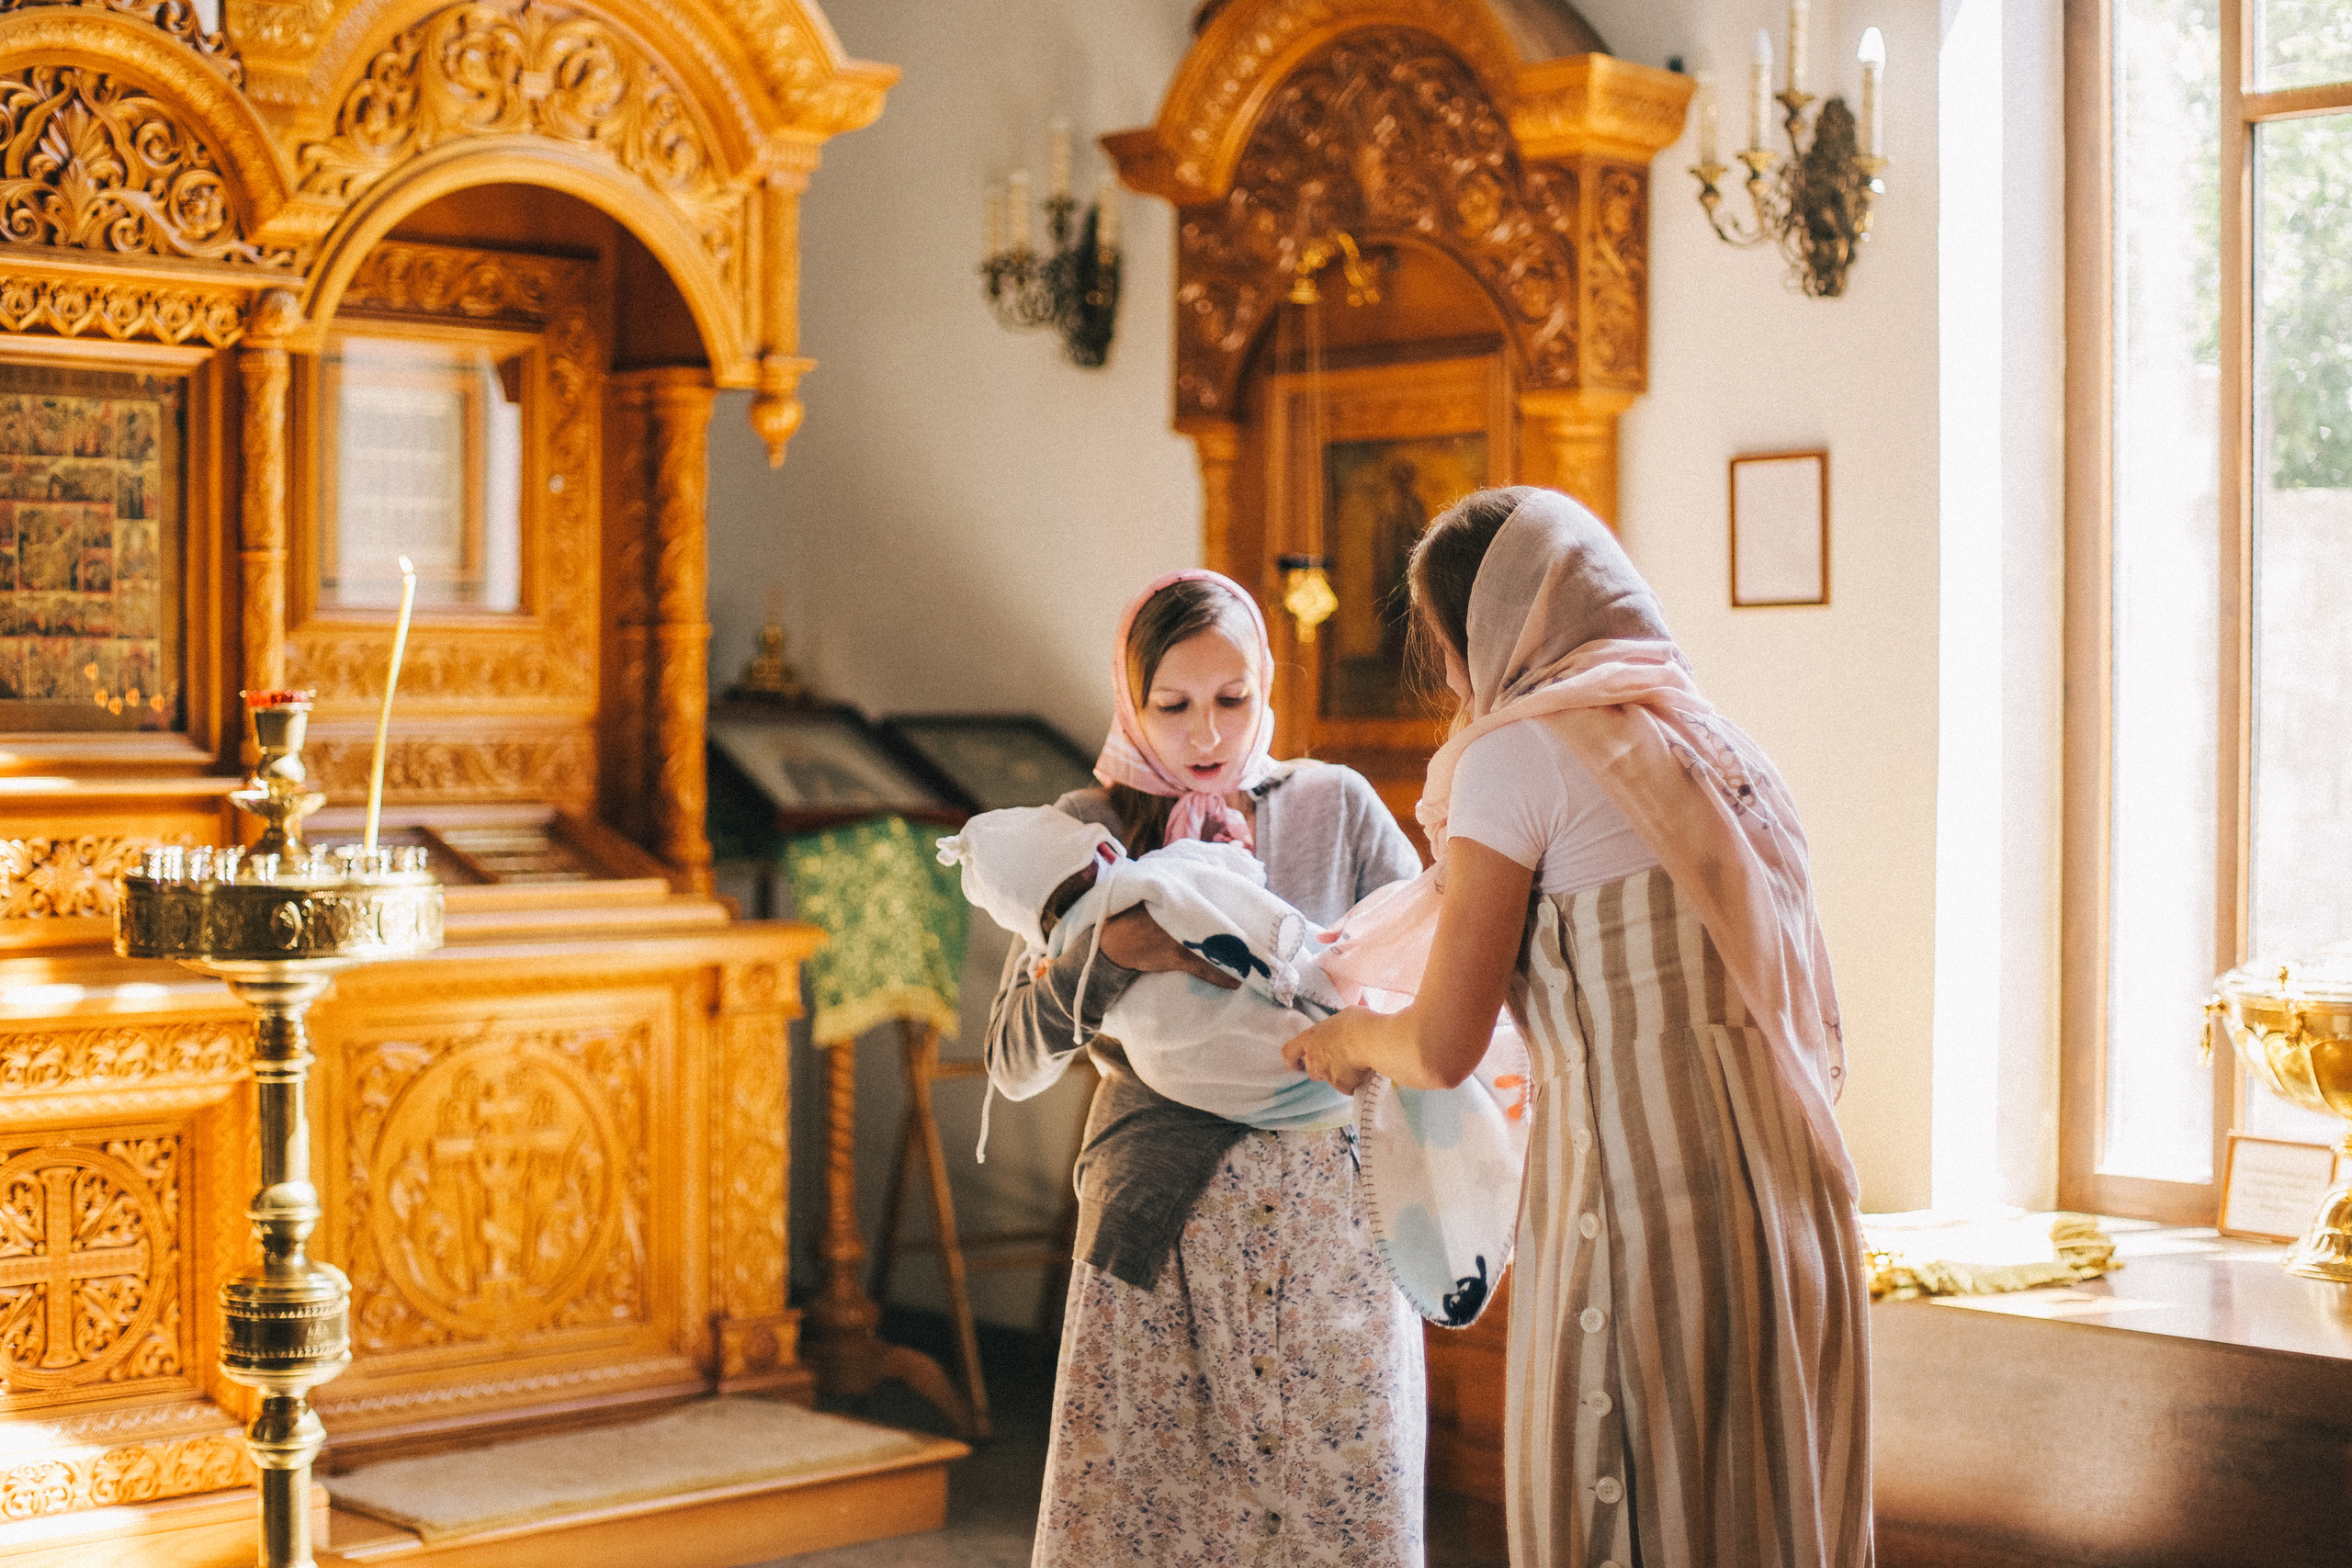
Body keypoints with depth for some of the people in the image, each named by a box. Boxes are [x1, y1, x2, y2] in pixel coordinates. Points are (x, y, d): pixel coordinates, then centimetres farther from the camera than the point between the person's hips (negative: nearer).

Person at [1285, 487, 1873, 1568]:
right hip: (1790, 1192, 7)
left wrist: (1349, 1037, 13)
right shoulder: (1723, 749, 17)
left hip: (1641, 1207, -7)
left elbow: (1443, 1046, -9)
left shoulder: (1518, 752, -5)